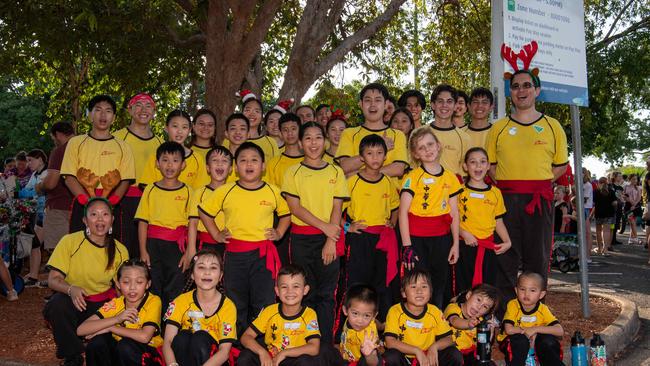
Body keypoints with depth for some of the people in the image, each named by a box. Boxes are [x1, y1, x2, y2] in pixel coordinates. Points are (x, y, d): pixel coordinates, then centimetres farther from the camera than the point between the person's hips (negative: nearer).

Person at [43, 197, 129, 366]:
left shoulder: (120, 251, -3)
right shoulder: (70, 241, -11)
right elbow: (53, 280, -13)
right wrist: (71, 289, -35)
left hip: (102, 304, 1)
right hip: (71, 301, -1)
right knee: (57, 304, -34)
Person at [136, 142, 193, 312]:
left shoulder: (187, 191, 3)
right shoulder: (151, 190, 6)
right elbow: (142, 222, 5)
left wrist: (189, 253, -4)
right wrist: (143, 251, -1)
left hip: (177, 246, -1)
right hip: (153, 244, 1)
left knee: (175, 292, 2)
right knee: (152, 289, 7)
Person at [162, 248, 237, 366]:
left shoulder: (228, 306, -9)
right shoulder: (181, 301, -4)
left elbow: (225, 351, -15)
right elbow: (167, 342, -15)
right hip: (183, 356, 2)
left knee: (200, 337, -29)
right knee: (182, 337, -27)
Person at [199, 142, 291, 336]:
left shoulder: (273, 191, 3)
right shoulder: (225, 191, 0)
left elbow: (285, 214, 18)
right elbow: (204, 212, 11)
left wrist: (279, 233, 5)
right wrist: (216, 235, 6)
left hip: (264, 253, 0)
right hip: (235, 253, 0)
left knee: (264, 303, 3)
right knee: (235, 303, 11)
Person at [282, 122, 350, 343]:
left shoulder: (335, 172, 8)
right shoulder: (293, 172, 5)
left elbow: (337, 208, 1)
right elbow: (295, 208, -4)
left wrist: (331, 240, -9)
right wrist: (324, 226, -13)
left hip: (329, 237, 0)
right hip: (301, 238, 0)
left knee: (326, 293, 2)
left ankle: (326, 343, 10)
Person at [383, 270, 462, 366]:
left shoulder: (434, 312, -4)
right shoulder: (395, 311, -14)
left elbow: (448, 339, 0)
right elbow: (390, 342, -23)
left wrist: (434, 347, -21)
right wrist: (416, 351, -28)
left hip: (429, 358, 3)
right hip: (405, 357, -3)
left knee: (455, 355, -15)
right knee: (391, 357, -33)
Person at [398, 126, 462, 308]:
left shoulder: (451, 178, 7)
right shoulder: (413, 177, -6)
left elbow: (454, 213, 11)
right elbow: (403, 212, -9)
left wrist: (455, 244, 7)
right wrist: (407, 245, -13)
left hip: (442, 238, 4)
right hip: (416, 238, -4)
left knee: (439, 284, 12)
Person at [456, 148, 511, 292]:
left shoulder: (495, 192, 9)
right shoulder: (460, 191, 0)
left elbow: (499, 221, 14)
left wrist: (507, 241, 1)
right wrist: (464, 234, -16)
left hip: (488, 247, 3)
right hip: (466, 246, -3)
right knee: (464, 288, 3)